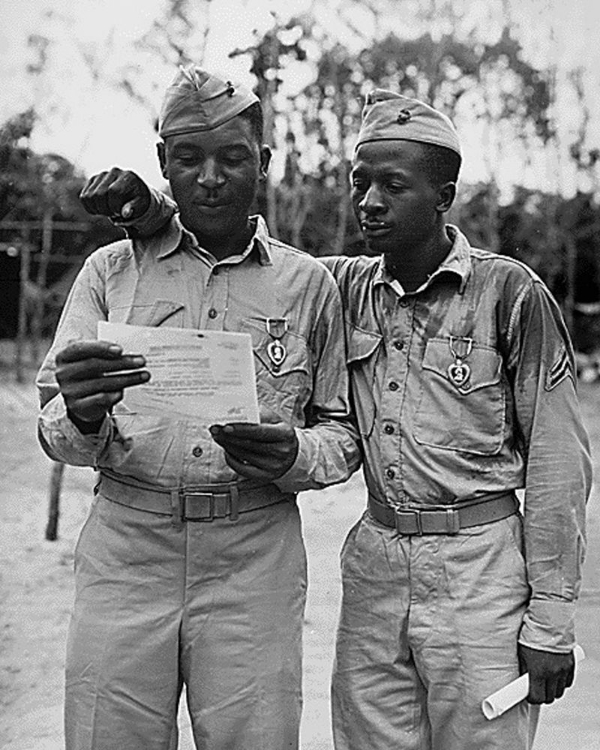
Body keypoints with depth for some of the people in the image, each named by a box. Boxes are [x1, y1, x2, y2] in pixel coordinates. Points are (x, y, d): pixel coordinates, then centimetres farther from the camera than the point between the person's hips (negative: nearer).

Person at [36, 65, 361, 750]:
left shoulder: (309, 284, 7)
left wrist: (293, 455, -12)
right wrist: (81, 417, -21)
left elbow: (344, 434, 11)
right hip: (126, 545, 1)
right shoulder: (110, 270, 7)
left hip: (255, 560, 0)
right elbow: (57, 432, 3)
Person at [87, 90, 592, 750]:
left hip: (480, 566, -4)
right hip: (374, 564, 4)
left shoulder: (509, 291, -6)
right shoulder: (349, 287, 6)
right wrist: (157, 209, -7)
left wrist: (551, 615, -7)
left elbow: (558, 460, -6)